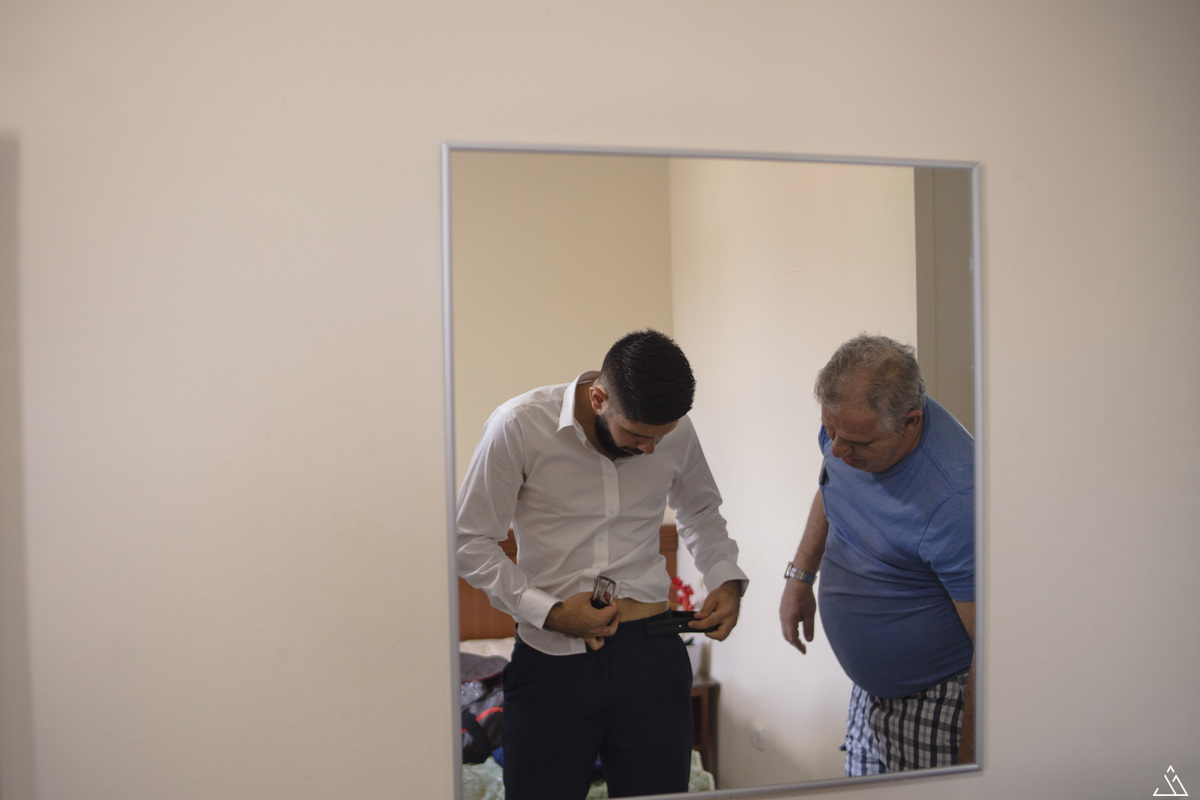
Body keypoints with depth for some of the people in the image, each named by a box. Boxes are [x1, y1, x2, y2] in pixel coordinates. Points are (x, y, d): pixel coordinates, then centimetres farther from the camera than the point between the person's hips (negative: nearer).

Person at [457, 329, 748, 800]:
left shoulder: (676, 431, 0)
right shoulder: (519, 426, -11)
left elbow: (700, 512, 21)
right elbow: (470, 543, -6)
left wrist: (727, 579, 4)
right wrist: (548, 612, -14)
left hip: (652, 652, 3)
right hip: (552, 657, -2)